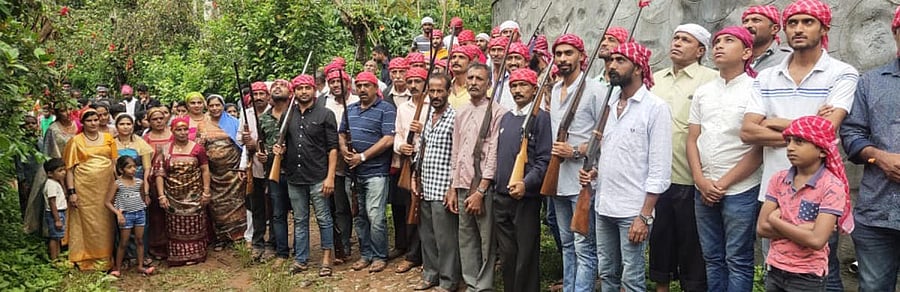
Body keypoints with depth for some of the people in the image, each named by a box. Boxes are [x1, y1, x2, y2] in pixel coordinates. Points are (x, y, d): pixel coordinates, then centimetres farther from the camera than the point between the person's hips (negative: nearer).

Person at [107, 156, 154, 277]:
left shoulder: (139, 182, 5)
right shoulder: (118, 184, -6)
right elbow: (108, 202, -8)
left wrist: (146, 199, 1)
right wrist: (118, 213, -17)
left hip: (140, 213, 4)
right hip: (126, 215, -4)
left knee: (140, 240, 9)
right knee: (123, 243, 3)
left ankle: (140, 266, 17)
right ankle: (117, 268, 15)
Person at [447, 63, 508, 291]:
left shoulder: (497, 112, -7)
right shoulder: (461, 113, 13)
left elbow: (494, 154, -11)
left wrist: (480, 190, -14)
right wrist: (453, 188, 13)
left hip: (485, 186, -6)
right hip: (463, 185, 6)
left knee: (486, 239, 1)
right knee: (466, 236, 11)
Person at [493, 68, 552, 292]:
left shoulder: (541, 118, -7)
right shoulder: (505, 118, 14)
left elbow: (544, 160, -13)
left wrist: (526, 183, -26)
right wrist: (496, 184, 12)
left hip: (526, 197, -6)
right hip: (501, 196, 6)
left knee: (526, 255, 2)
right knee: (507, 254, 14)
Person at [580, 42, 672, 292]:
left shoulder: (656, 107, -9)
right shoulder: (611, 106, 13)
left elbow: (660, 168, -13)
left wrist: (644, 215, -17)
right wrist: (595, 172, 2)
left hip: (633, 210, -7)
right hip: (603, 206, 7)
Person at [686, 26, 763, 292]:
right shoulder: (702, 92, 11)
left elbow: (759, 147, -9)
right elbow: (692, 139, 10)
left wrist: (723, 183, -10)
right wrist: (701, 181, -4)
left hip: (740, 190, -5)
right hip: (703, 190, 5)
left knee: (738, 261, 3)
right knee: (712, 258, 13)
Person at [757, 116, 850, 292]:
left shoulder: (832, 186, -14)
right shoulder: (778, 179, -1)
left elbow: (816, 240, -22)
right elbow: (762, 228, -6)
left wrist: (776, 221, -12)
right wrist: (803, 228, -16)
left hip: (808, 277, -4)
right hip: (775, 271, 4)